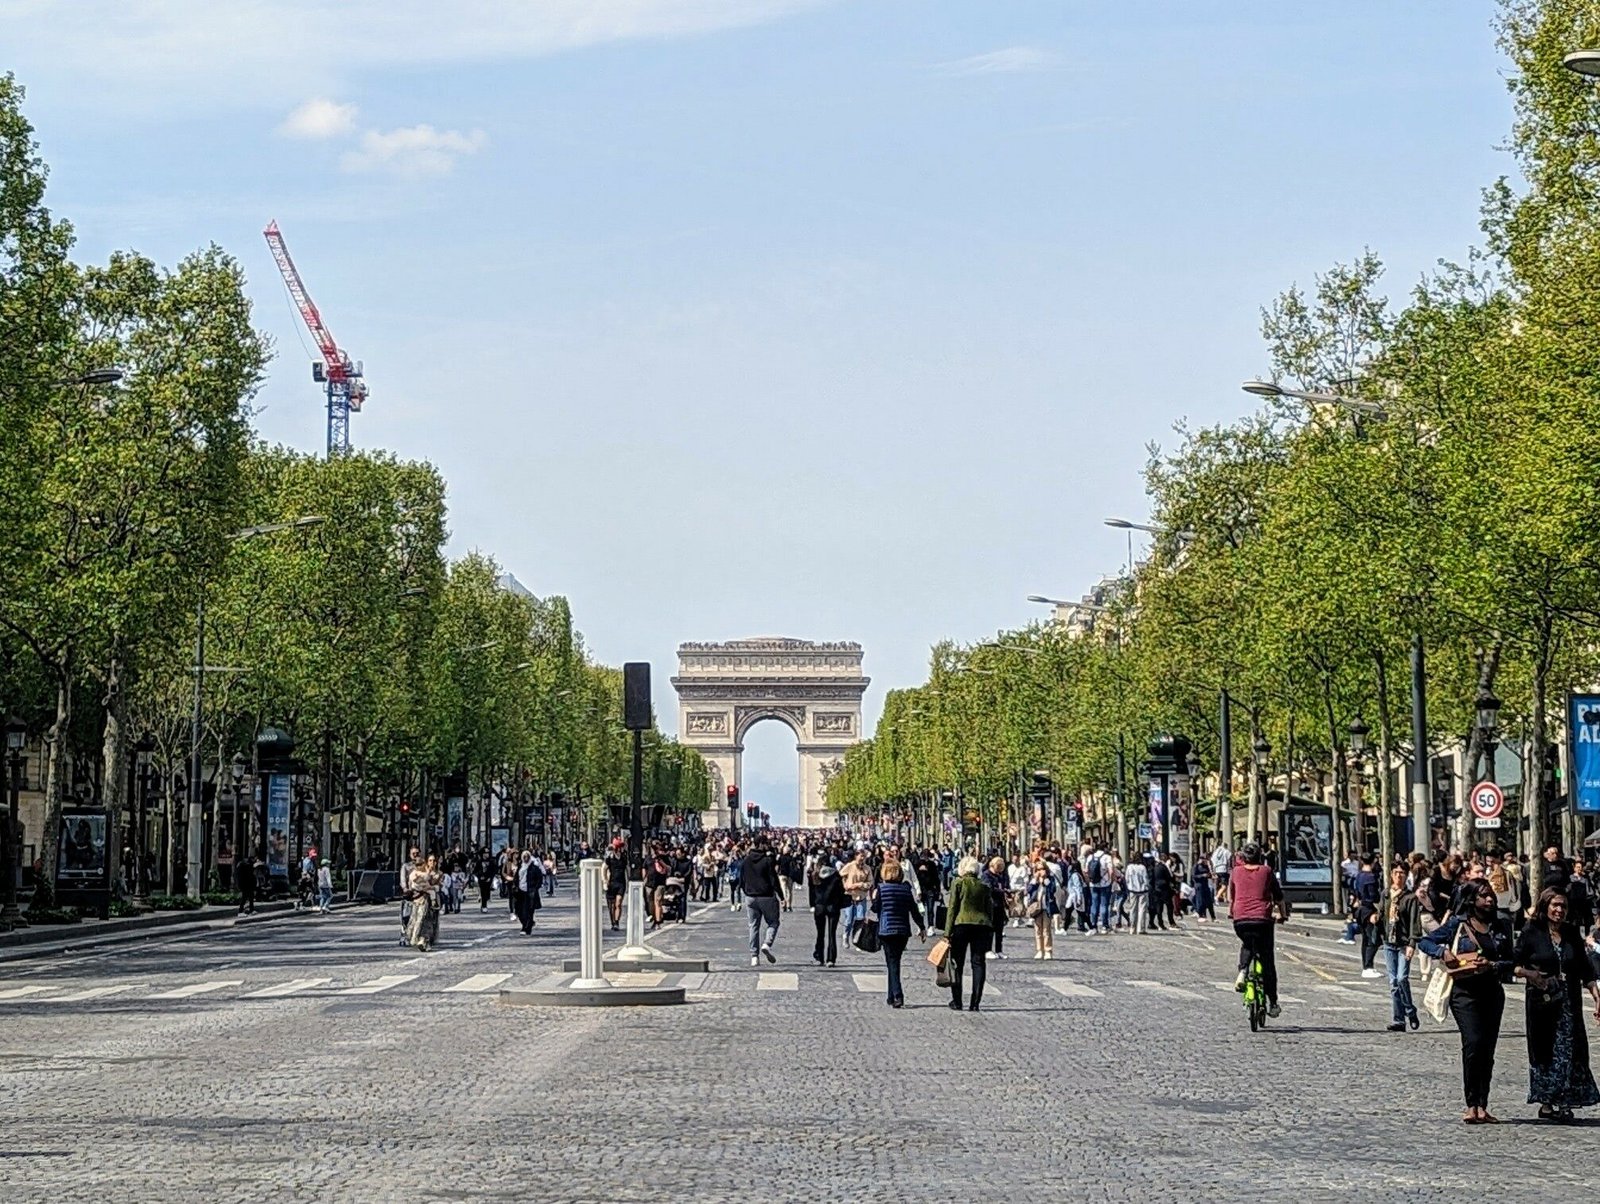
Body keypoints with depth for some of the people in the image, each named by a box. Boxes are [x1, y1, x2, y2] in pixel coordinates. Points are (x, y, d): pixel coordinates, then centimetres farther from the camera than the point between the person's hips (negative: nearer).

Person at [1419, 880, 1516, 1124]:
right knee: (1473, 1043, -17)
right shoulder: (1457, 924, 1)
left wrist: (1492, 965, -11)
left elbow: (1511, 960, 8)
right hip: (1465, 992, -4)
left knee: (1488, 1049, 4)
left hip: (1492, 992, 4)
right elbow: (1424, 941, 5)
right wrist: (1443, 952, -13)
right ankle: (1471, 1104, -11)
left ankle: (1482, 1106, 8)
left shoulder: (1500, 929, 11)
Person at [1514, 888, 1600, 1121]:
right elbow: (1514, 966, 0)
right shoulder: (1532, 933, -1)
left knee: (1569, 1049, -3)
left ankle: (1563, 1102, 0)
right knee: (1543, 1050, 1)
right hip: (1541, 1003, -3)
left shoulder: (1572, 934, 9)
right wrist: (1529, 974, -19)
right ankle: (1546, 1102, 8)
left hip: (1569, 1004, 3)